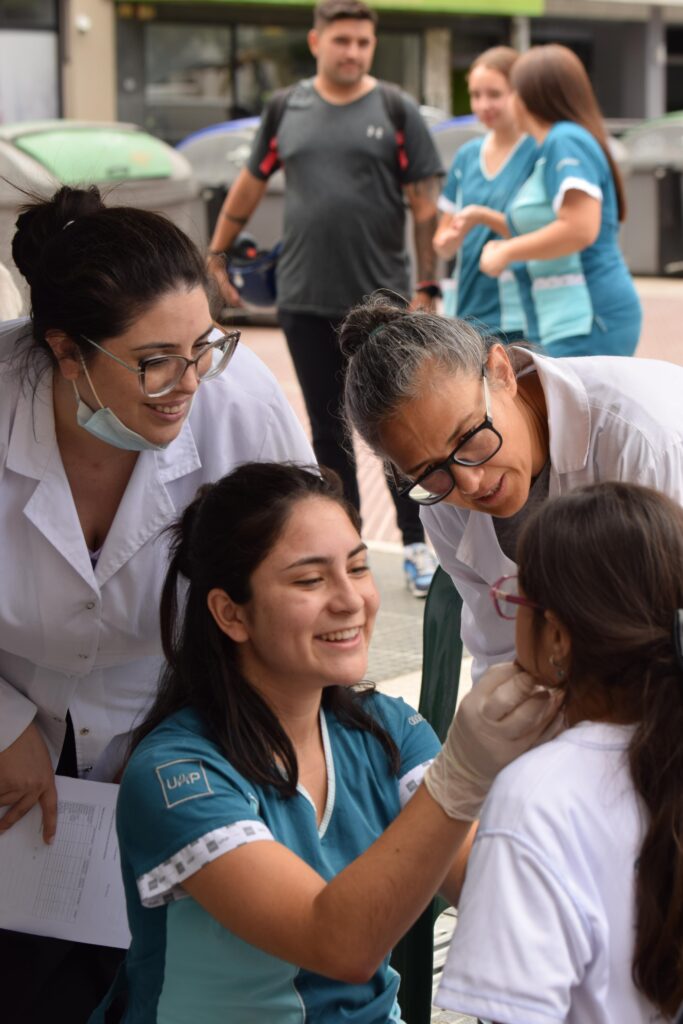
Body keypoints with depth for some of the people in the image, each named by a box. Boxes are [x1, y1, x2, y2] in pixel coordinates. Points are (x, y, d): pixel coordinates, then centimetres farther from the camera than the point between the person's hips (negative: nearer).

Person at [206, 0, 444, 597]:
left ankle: (417, 546, 12)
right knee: (328, 430, 10)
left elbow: (425, 206, -4)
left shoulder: (396, 111, -1)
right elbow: (251, 185, 16)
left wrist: (427, 288, -9)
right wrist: (218, 255, 16)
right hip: (305, 301, 3)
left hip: (380, 300, -3)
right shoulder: (286, 110, 7)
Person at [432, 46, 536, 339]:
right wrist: (449, 240, -5)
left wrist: (484, 216, -17)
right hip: (465, 310, 5)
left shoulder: (538, 151, -4)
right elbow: (442, 242, 18)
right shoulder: (467, 155, 15)